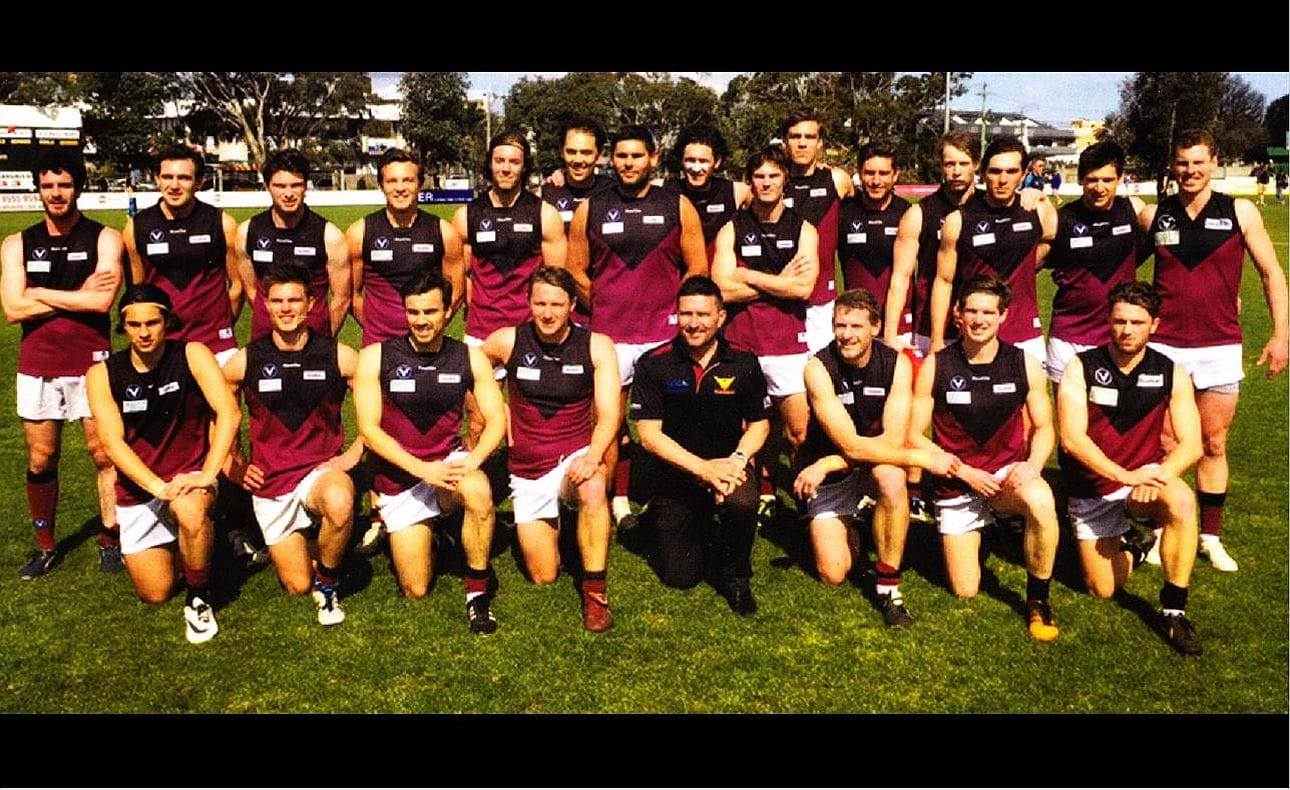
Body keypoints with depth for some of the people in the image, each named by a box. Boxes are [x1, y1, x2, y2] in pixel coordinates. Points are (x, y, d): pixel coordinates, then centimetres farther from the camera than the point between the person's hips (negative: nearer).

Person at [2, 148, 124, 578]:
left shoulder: (104, 239, -1)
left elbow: (102, 301, -15)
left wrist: (40, 293, -8)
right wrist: (77, 295, -9)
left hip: (91, 363, -3)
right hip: (37, 366, 3)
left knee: (104, 455, 0)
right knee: (41, 461, 10)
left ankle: (110, 541, 14)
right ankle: (45, 546, 25)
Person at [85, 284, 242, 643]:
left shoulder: (192, 355, -10)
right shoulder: (102, 374, -5)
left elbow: (229, 412, -20)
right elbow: (112, 442, -14)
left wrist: (208, 474, -31)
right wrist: (158, 486, -27)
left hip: (191, 475, -2)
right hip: (137, 488, 2)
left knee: (191, 510, -38)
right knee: (154, 594, 1)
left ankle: (198, 599, -13)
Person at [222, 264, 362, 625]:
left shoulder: (338, 356, -6)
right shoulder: (246, 361, -2)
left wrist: (354, 454, -7)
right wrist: (233, 467, 4)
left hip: (322, 470, -2)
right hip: (270, 483, 2)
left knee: (340, 504, -40)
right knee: (297, 586, 1)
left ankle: (328, 580, -9)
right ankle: (299, 545, 38)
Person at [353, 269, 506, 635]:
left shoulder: (469, 358, -3)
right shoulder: (376, 357, -9)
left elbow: (496, 419, -5)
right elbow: (369, 429, -13)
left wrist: (472, 459, -26)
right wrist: (423, 469, -24)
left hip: (448, 463, 0)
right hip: (398, 478, 0)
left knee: (479, 491, -38)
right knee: (415, 590, 0)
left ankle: (478, 590, -18)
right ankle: (420, 539, 35)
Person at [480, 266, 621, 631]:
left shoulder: (596, 346, -10)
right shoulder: (507, 341, -8)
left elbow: (608, 416, -15)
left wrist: (593, 455, -34)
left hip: (575, 457, -1)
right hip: (527, 469, 2)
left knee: (593, 488, -39)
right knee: (543, 577, 2)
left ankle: (595, 592, -24)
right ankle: (549, 525, 36)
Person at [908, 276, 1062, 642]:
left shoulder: (1024, 365, -4)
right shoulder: (935, 367, -9)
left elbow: (1044, 427, 5)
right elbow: (914, 436, -7)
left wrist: (1032, 464, -15)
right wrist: (965, 473, -15)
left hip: (1009, 474, 1)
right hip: (956, 483, 0)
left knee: (1041, 501, -37)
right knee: (965, 592, -2)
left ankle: (1038, 600, -13)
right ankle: (965, 538, 34)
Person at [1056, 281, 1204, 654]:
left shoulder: (1171, 374, -5)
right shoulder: (1081, 368, -11)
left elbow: (1191, 444, -11)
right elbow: (1072, 439, -20)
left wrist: (1158, 475, -30)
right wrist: (1125, 475, -32)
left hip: (1146, 474, 1)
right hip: (1091, 488, 0)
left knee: (1182, 501, -35)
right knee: (1103, 590, -2)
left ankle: (1174, 609, -20)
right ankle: (1128, 551, 35)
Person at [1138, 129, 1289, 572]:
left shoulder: (1240, 212, 1)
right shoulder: (1153, 216, 2)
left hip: (1220, 346, 0)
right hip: (1164, 346, 0)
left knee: (1214, 444, 8)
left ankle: (1211, 537, 20)